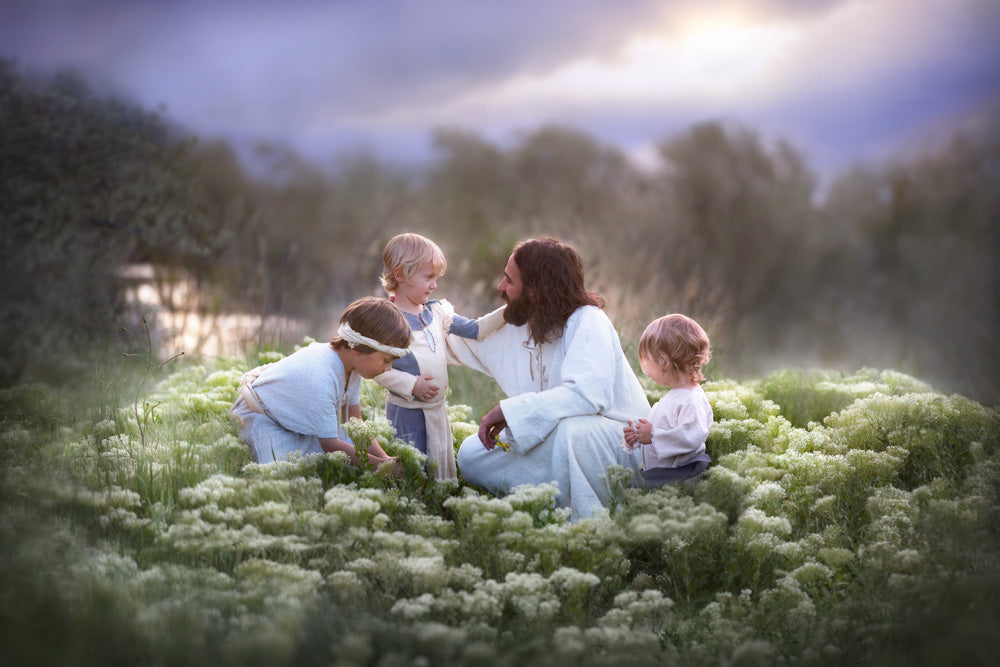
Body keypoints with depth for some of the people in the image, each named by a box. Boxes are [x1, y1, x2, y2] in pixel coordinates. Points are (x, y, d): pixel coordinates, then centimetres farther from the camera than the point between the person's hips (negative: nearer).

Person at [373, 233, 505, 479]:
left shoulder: (436, 312, 7)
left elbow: (473, 330, 13)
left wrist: (506, 312, 3)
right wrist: (411, 385, -21)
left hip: (437, 409, 7)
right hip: (405, 411, -7)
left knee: (444, 471, 12)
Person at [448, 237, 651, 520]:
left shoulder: (587, 321, -20)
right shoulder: (520, 324, 5)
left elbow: (589, 394, -37)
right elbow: (471, 343, 26)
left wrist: (510, 411, -32)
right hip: (556, 440, 8)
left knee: (570, 428, -41)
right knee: (471, 455, -3)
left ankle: (585, 520, -21)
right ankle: (558, 504, -10)